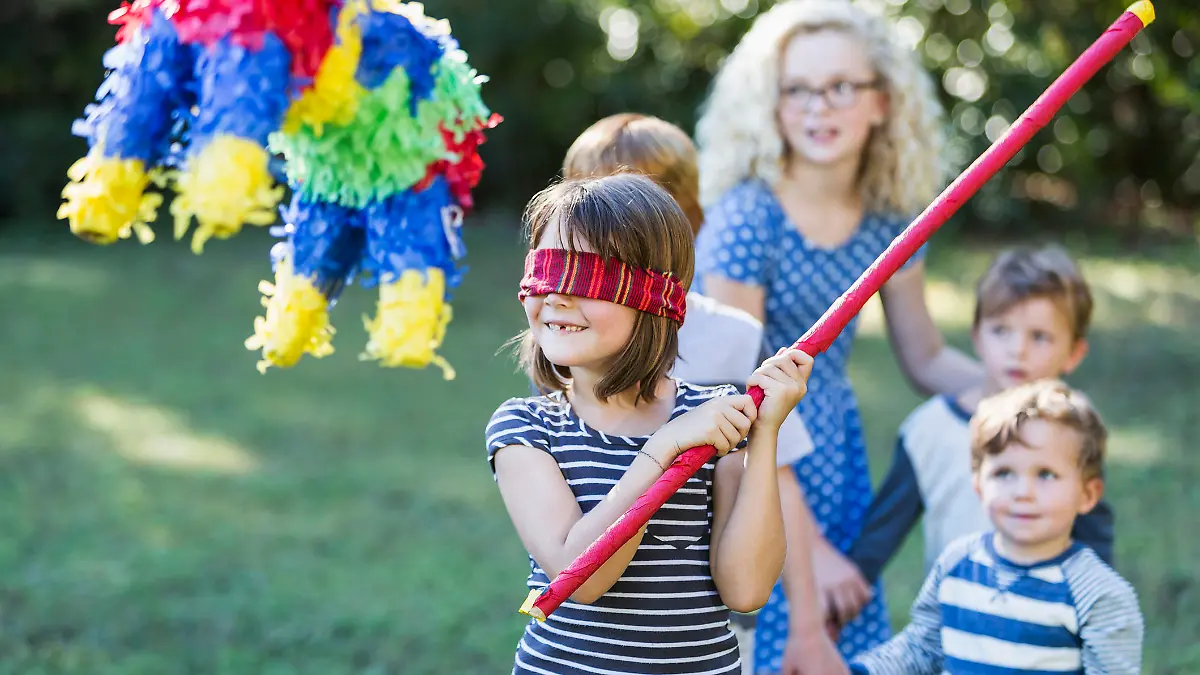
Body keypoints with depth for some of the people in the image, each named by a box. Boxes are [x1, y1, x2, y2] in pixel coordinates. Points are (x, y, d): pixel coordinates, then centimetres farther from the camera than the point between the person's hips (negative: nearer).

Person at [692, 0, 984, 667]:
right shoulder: (747, 218, -19)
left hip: (835, 457, 5)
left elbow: (927, 357, 11)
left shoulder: (888, 218, -2)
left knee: (851, 647, 4)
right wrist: (809, 549, -15)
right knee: (775, 651, -5)